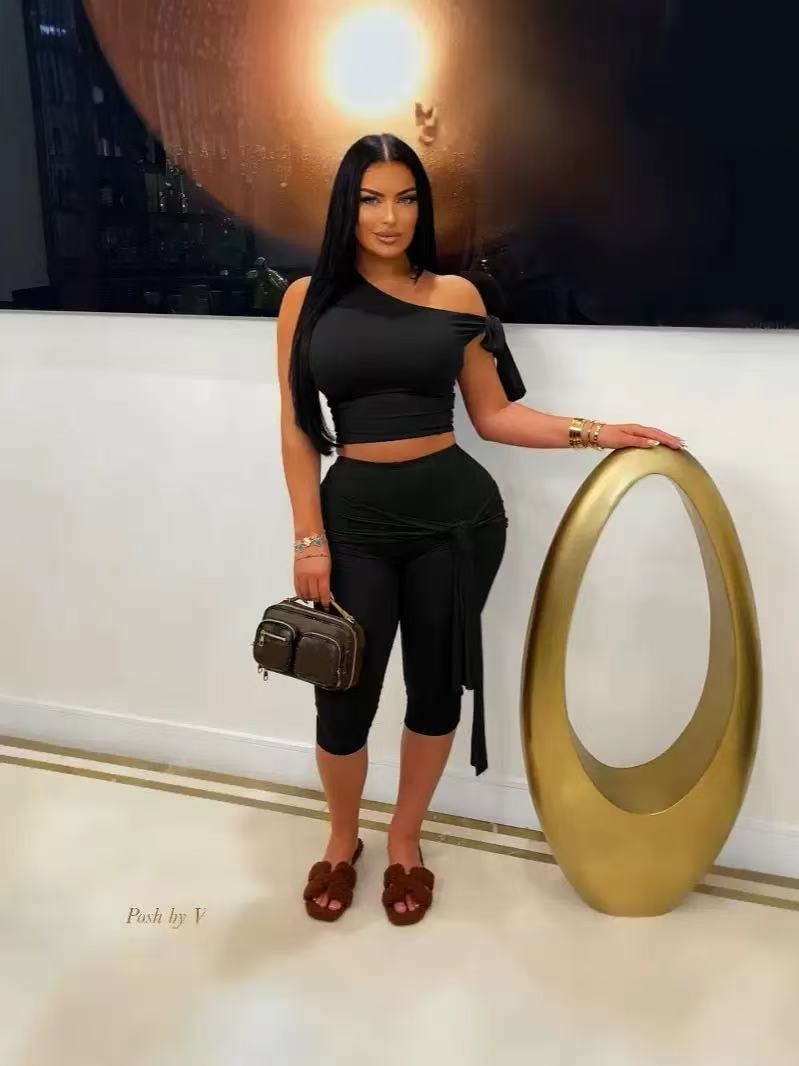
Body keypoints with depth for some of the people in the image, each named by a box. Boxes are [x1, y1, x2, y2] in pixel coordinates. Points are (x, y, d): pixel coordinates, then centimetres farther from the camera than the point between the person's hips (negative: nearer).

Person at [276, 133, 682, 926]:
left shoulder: (454, 295, 3)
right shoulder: (309, 299, 2)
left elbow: (494, 415, 6)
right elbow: (297, 430, 1)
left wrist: (596, 432, -2)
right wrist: (309, 539, -3)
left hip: (455, 512, 1)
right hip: (355, 516, 0)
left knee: (435, 686, 11)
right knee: (342, 701, 2)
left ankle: (405, 842, 36)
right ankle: (341, 840, 34)